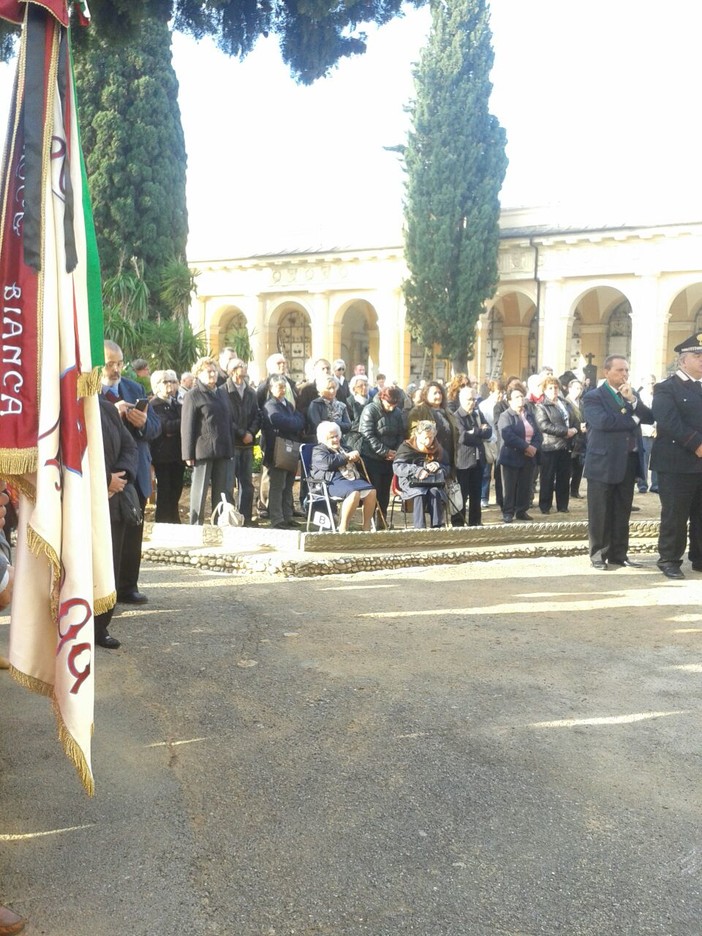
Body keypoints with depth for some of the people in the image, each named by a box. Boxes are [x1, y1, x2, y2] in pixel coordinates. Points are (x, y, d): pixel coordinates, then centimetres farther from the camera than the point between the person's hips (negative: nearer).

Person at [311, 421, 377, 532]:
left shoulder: (344, 449, 32)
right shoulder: (318, 451, 12)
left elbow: (360, 465, 31)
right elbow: (327, 463, -11)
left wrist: (356, 458, 6)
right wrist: (347, 457, -3)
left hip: (354, 479, 7)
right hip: (334, 482, -7)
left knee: (371, 491, -22)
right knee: (354, 493, -36)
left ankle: (366, 526, -16)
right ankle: (343, 528, -28)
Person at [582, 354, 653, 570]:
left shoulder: (632, 395, 16)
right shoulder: (593, 397, -5)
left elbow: (649, 417, 4)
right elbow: (603, 421, -22)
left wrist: (632, 400, -10)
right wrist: (633, 419, -10)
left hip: (628, 462, 6)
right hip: (603, 463, -6)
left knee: (622, 513, 10)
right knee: (600, 514, 0)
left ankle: (619, 554, 18)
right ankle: (598, 554, 8)